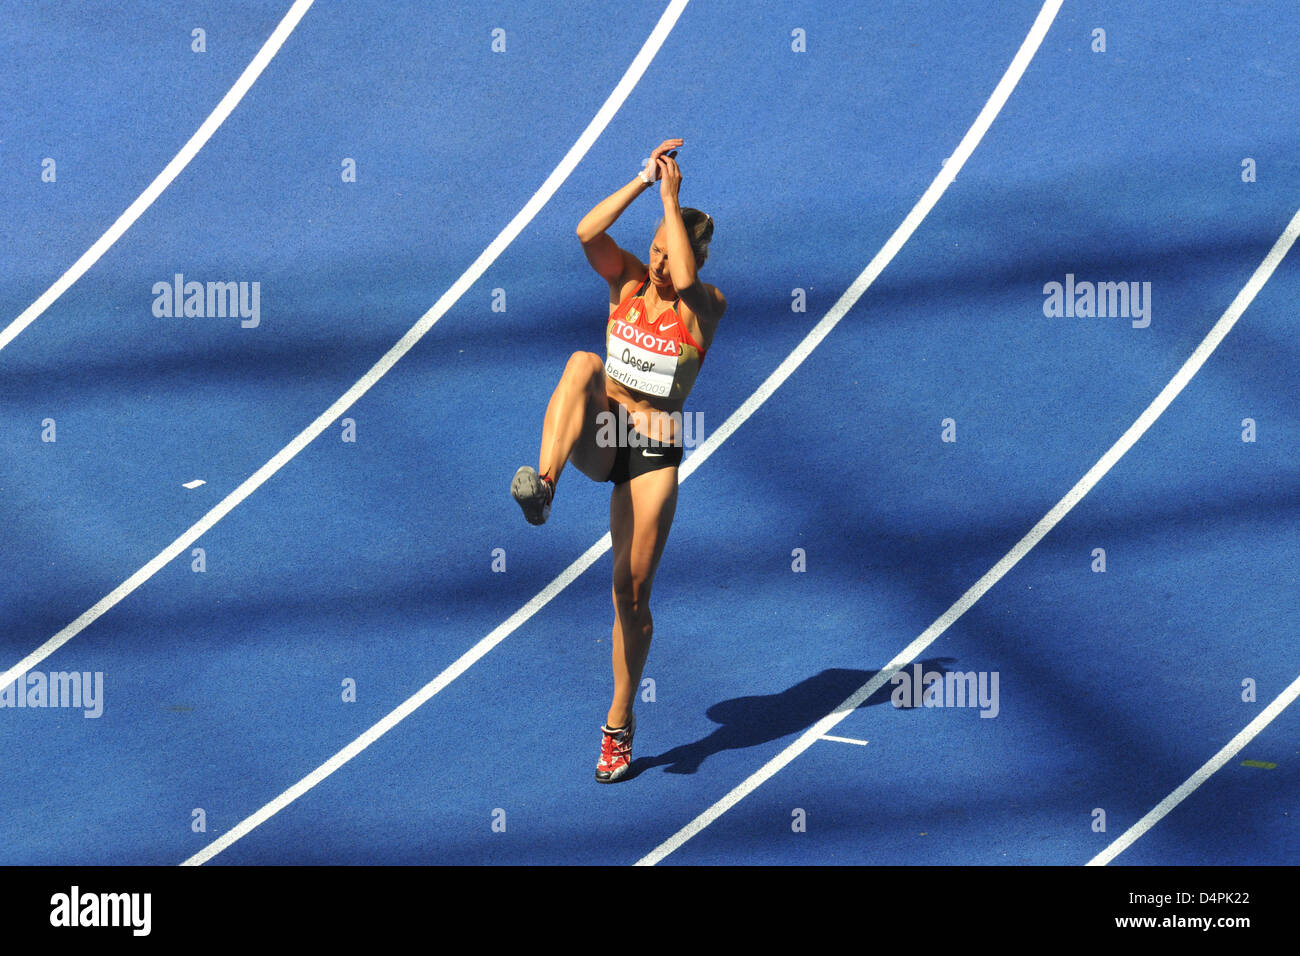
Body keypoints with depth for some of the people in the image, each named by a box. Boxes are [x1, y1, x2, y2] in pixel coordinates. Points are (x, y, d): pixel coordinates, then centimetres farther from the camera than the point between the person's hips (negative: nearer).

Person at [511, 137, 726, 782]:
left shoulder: (707, 306, -4)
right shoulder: (627, 280, 4)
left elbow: (684, 279, -27)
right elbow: (586, 233, -13)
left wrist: (671, 196, -22)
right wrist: (643, 179, -17)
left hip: (653, 450, -2)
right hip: (596, 437, 2)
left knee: (632, 590, -3)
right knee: (582, 361, -31)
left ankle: (620, 723, 15)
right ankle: (543, 483, -51)